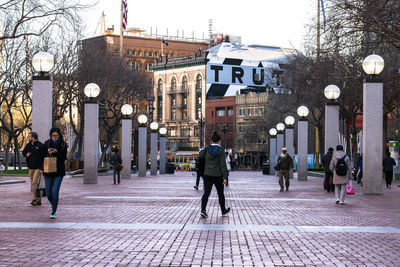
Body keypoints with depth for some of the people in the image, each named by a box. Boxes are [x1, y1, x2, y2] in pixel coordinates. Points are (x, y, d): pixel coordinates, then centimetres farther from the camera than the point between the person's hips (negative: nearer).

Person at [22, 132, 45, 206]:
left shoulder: (40, 145, -8)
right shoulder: (28, 145, 10)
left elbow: (44, 156, -9)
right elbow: (23, 152, 25)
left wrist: (42, 168, -14)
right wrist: (26, 154, -1)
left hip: (38, 167, -7)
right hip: (31, 167, 7)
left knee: (35, 182, -16)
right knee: (33, 183, 8)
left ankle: (36, 199, -13)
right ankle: (38, 200, 14)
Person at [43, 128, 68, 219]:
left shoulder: (63, 145, -2)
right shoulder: (47, 143, 4)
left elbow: (64, 158, -7)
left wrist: (56, 152, -23)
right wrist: (48, 152, -17)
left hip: (59, 171, -2)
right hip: (48, 171, 3)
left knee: (55, 191, -13)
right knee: (48, 193, 5)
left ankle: (53, 212, -6)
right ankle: (54, 205, 34)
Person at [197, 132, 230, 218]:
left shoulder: (207, 149, 0)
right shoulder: (220, 150, -10)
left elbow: (199, 158, 4)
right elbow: (223, 164, -13)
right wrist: (225, 177, -13)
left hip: (207, 175, 3)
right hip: (217, 175, -3)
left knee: (206, 193, 0)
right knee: (220, 193, 14)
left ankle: (203, 210, -17)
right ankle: (223, 210, 28)